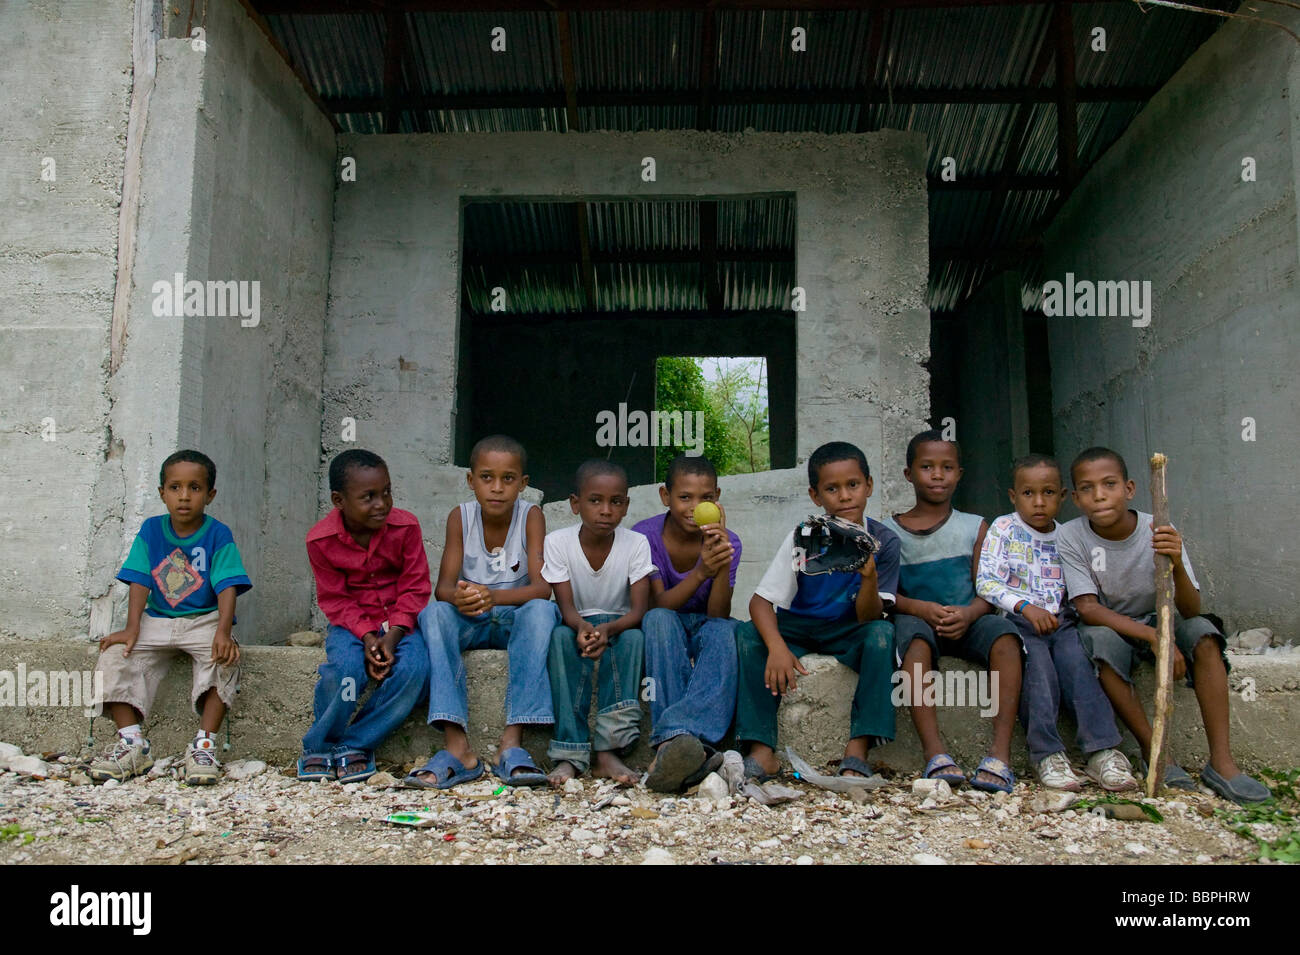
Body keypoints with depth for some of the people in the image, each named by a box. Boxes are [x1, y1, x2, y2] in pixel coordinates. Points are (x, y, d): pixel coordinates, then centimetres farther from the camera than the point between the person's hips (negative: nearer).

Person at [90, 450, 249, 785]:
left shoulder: (218, 535, -6)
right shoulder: (151, 530, 3)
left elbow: (227, 587, -14)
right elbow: (140, 582, -1)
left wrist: (222, 631, -29)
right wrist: (132, 628, -14)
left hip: (205, 620, -3)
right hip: (157, 620, 3)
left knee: (222, 661, -31)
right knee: (114, 655, -19)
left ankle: (204, 745, -25)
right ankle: (132, 743, -12)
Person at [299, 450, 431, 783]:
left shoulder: (405, 526, -10)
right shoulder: (320, 539, -10)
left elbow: (415, 588, -6)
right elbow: (335, 600, -5)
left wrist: (394, 633, -21)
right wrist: (366, 635, -21)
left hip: (400, 620, 1)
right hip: (352, 622, 0)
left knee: (414, 668, -29)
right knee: (345, 667, -32)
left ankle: (354, 745, -11)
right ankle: (318, 746, -4)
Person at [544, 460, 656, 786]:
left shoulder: (636, 543, -10)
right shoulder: (558, 542, -11)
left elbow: (639, 609, -17)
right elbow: (566, 606, -16)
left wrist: (607, 629, -40)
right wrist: (582, 627, -42)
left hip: (619, 625, 0)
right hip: (576, 624, 0)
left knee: (634, 637, -33)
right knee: (561, 637, -33)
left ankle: (609, 749, -36)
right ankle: (570, 754, -35)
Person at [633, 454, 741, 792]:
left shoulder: (727, 541, -9)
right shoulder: (646, 535, -13)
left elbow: (718, 615, -18)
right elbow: (659, 605, -21)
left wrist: (723, 564, -35)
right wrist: (700, 572, -38)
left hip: (705, 628, 1)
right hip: (663, 632, -1)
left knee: (723, 631, -35)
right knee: (659, 621, -37)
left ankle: (675, 737, -55)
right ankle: (692, 749, -51)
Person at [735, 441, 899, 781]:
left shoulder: (883, 541, -12)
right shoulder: (802, 539, -12)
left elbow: (867, 618, -15)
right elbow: (760, 601, -16)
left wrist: (870, 577, -35)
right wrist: (776, 647, -35)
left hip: (849, 634, -1)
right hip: (797, 629, 1)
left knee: (881, 633, -32)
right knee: (747, 633, -26)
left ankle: (857, 749, -31)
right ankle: (762, 750, -29)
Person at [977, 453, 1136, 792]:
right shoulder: (1003, 529, 4)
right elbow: (986, 582, -6)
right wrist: (1026, 606, -19)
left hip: (1060, 621, 3)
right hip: (1018, 622, -3)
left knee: (1077, 662, -26)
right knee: (1038, 665, -30)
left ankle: (1103, 751, -32)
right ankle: (1047, 754, -32)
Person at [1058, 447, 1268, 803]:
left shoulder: (1159, 533, -16)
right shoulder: (1071, 537, -18)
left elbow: (1190, 610, -21)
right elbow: (1088, 608, -22)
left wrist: (1176, 566, -42)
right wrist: (1152, 636, -34)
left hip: (1159, 623, 2)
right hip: (1108, 627, -2)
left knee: (1202, 633, -26)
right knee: (1099, 640, -34)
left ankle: (1221, 761, -24)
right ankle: (1153, 751, -23)